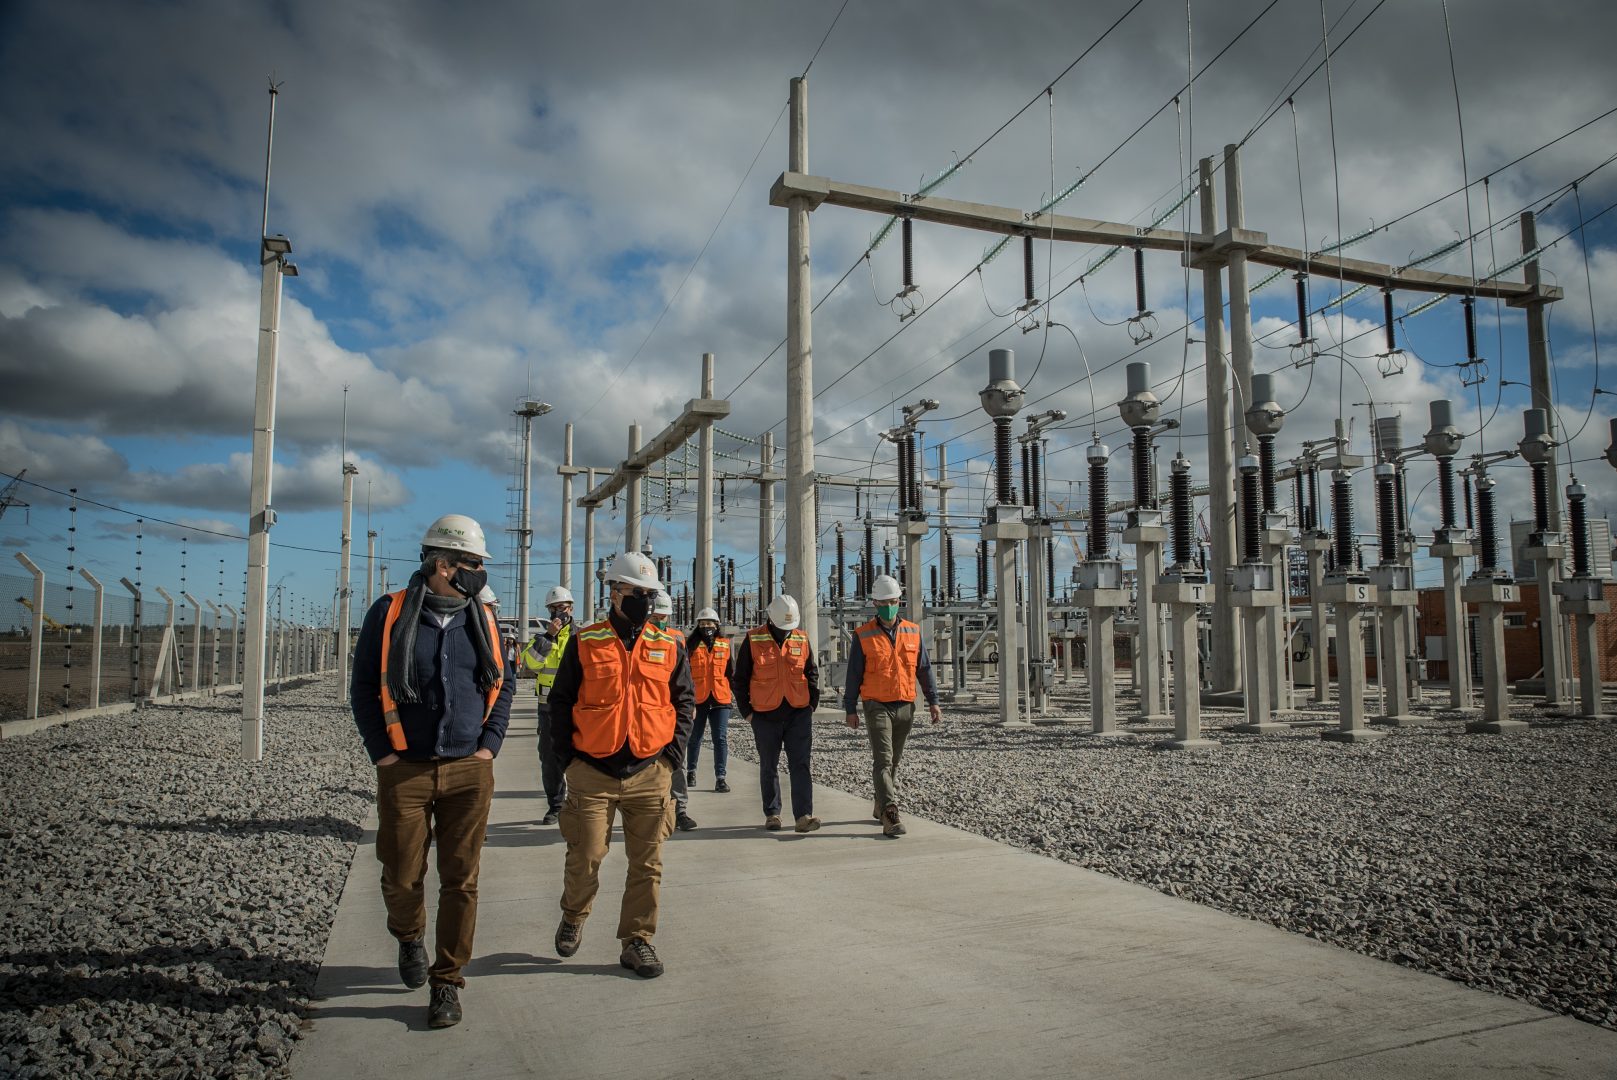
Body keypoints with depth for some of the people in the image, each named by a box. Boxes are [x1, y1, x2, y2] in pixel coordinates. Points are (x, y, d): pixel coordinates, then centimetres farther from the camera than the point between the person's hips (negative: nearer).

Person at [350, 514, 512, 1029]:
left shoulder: (482, 619, 6)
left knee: (461, 881, 4)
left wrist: (489, 745, 3)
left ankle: (447, 982, 17)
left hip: (469, 772, 2)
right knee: (402, 879, 6)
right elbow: (363, 687, 2)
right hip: (405, 772, -2)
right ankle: (409, 937, 39)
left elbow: (502, 685, 13)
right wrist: (381, 752, -4)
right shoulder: (389, 614, -3)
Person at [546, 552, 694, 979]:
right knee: (585, 858, 5)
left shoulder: (669, 647, 6)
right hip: (593, 772, -2)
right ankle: (573, 918, 34)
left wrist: (674, 753, 1)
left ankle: (637, 941, 20)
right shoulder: (585, 643, 1)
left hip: (650, 773, 2)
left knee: (647, 865, 6)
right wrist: (567, 755, -1)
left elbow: (684, 702, 11)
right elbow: (560, 700, 6)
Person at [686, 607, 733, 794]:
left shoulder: (725, 645, 8)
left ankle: (720, 777, -1)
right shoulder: (692, 645, 2)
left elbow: (731, 671, 16)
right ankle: (691, 770, 32)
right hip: (697, 700, -1)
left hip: (720, 700, 1)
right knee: (694, 738, 13)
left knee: (721, 739, -4)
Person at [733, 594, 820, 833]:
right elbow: (740, 678, 2)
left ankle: (803, 816, -9)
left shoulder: (802, 640, 5)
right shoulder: (754, 640, -2)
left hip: (799, 714, 1)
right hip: (766, 715, -1)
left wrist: (812, 704, 7)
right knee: (769, 767, 9)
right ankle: (772, 814, 21)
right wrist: (746, 711, 0)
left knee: (800, 765, -6)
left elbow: (812, 673, 15)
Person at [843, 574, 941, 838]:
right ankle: (890, 817, -17)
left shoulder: (913, 632, 5)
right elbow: (853, 675, -1)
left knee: (894, 760, 14)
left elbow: (924, 670, 8)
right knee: (883, 760, -13)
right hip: (877, 706, -4)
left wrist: (933, 701, 3)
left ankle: (881, 807, 31)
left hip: (905, 707, 4)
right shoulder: (863, 636, -4)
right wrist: (850, 709, -3)